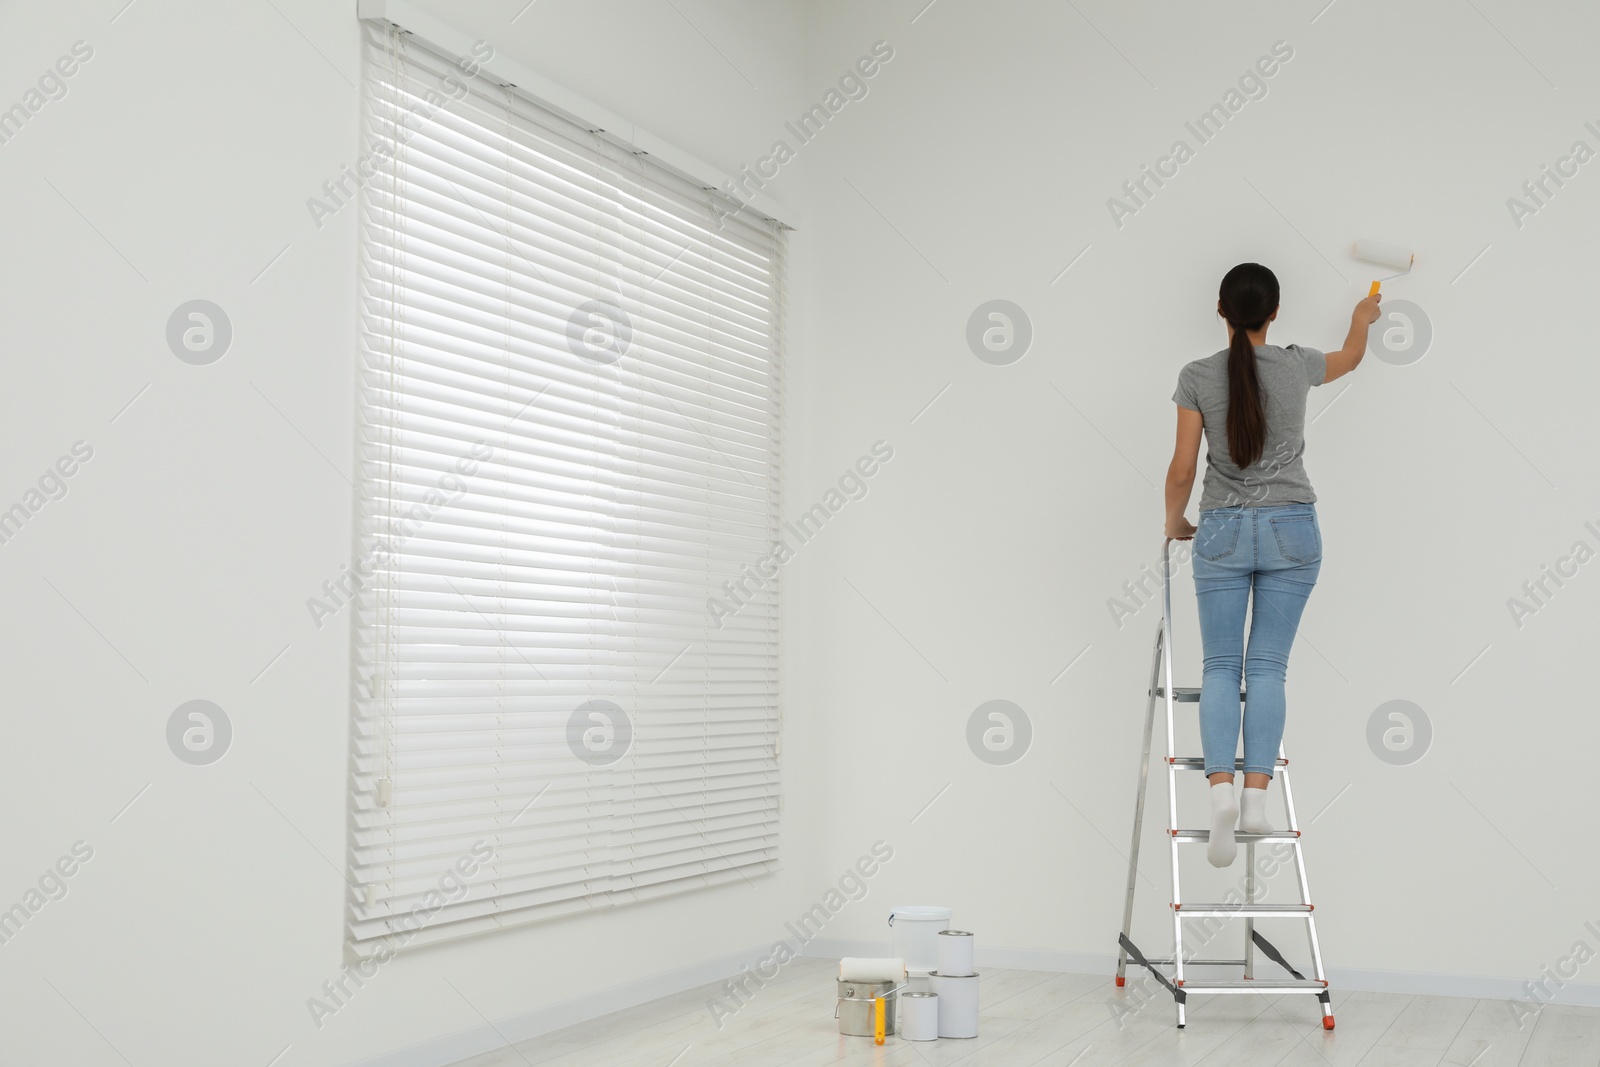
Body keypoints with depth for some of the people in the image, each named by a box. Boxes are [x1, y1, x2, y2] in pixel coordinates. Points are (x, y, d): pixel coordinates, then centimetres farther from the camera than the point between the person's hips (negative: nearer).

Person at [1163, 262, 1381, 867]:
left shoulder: (1197, 377, -5)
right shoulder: (1298, 366, 1)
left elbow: (1182, 469, -4)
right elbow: (1351, 356, 25)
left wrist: (1173, 523, 15)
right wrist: (1362, 317, 46)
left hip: (1222, 530, -1)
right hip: (1292, 529, 1)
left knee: (1221, 666, 1)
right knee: (1267, 665, 2)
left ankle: (1220, 791, -17)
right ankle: (1256, 798, -7)